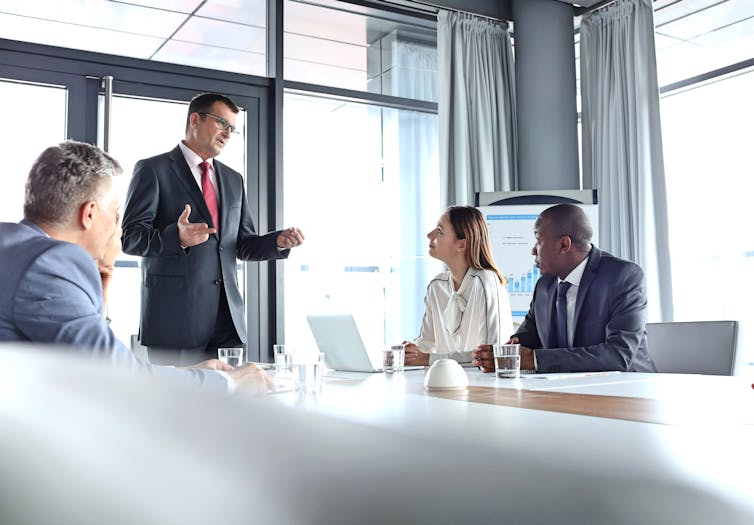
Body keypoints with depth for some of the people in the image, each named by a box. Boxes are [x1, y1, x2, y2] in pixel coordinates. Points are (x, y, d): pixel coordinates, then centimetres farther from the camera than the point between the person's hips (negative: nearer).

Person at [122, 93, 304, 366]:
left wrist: (279, 241, 0)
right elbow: (130, 237, -7)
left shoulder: (233, 179, 19)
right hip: (174, 315, -5)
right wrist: (177, 237, -25)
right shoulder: (153, 169, 1)